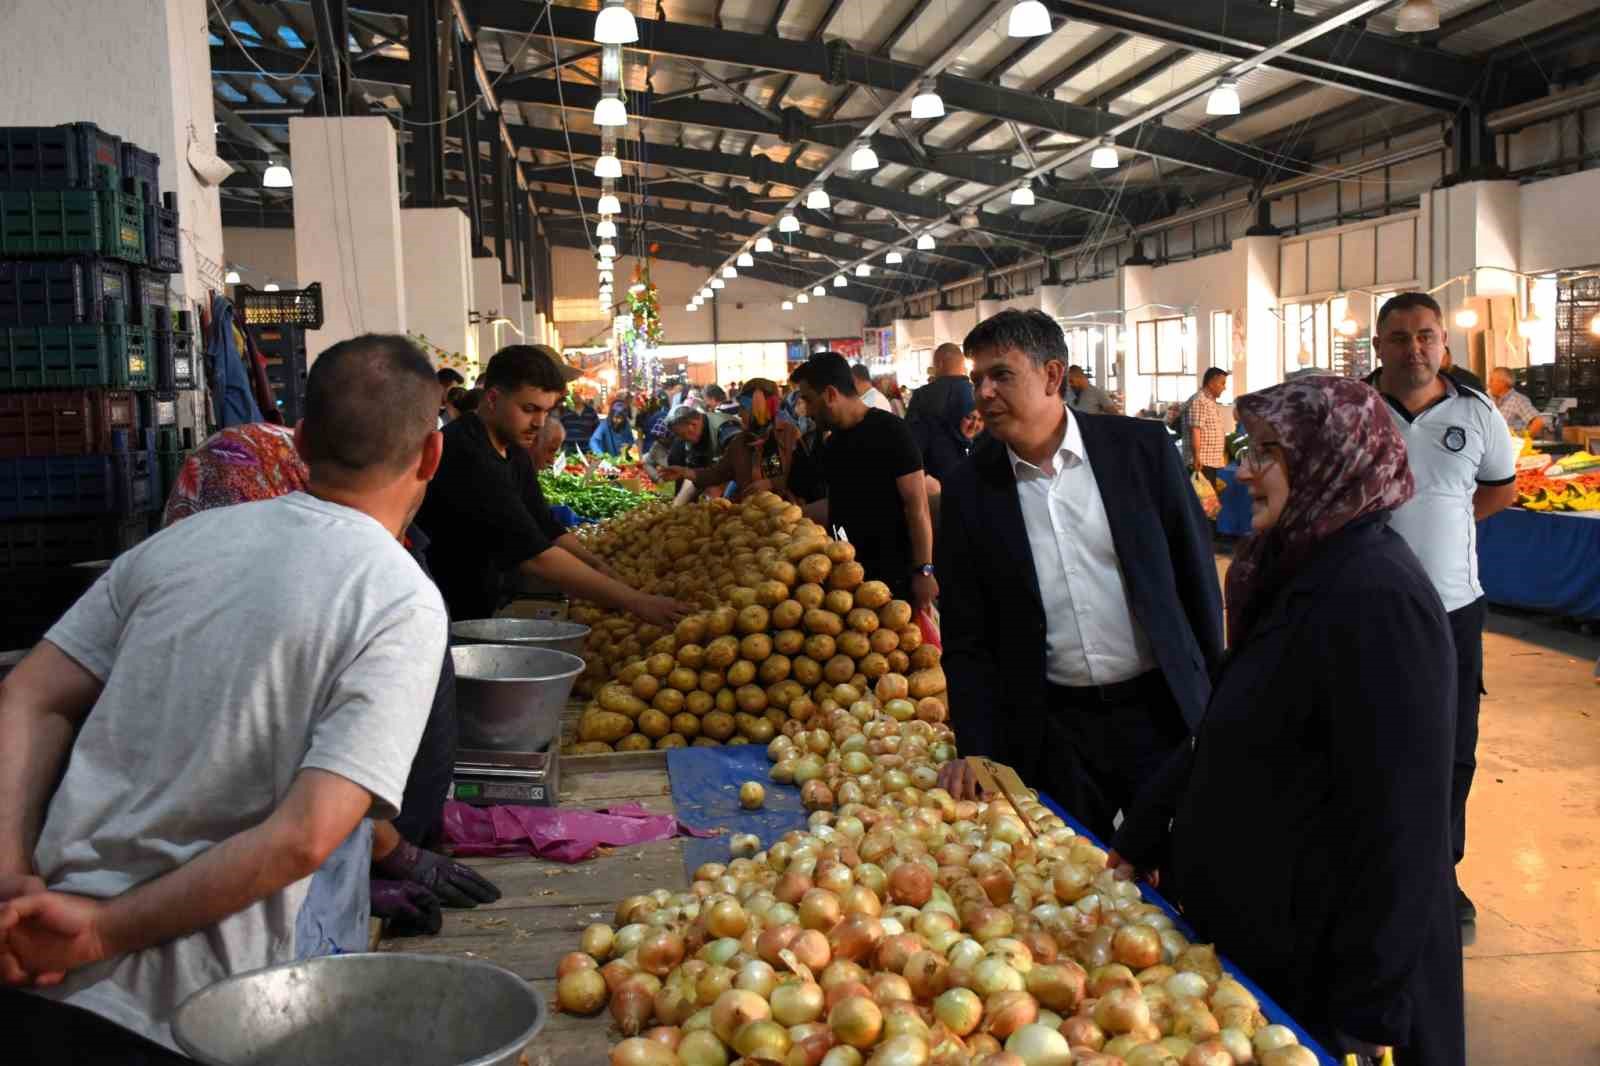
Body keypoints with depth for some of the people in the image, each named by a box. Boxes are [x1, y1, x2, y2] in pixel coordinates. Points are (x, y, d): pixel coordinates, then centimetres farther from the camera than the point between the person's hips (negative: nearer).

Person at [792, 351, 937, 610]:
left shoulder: (890, 431, -13)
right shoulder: (833, 444, 10)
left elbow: (917, 505, -15)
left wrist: (924, 570, -19)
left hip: (895, 574, -7)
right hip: (850, 573, 7)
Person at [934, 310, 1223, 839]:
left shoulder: (1142, 449, -4)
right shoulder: (968, 490, -2)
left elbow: (1196, 574, 2)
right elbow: (966, 640, 1)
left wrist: (1216, 702, 3)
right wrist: (976, 752, -7)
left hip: (1160, 710, 0)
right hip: (1052, 730, 1)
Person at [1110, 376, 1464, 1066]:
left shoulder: (1376, 598, -23)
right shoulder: (1299, 573, 7)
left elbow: (1398, 818, -24)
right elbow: (1221, 736, 14)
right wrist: (1136, 846, 14)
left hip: (1325, 956, -8)